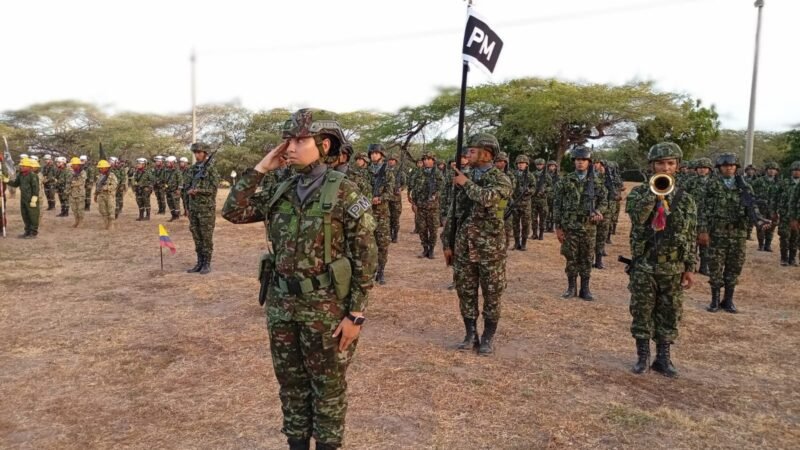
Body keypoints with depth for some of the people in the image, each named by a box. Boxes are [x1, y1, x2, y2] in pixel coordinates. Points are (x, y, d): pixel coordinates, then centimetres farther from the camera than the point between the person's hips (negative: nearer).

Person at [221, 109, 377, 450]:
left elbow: (365, 258, -12)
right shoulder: (281, 192, 6)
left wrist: (356, 315, -14)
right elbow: (233, 212, 3)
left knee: (328, 386, 10)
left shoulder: (345, 193, -12)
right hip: (281, 303, 6)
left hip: (326, 306, -5)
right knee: (290, 382, 18)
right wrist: (260, 169, -2)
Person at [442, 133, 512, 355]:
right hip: (463, 247, 5)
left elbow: (487, 198, -30)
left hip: (490, 248, -5)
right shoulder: (463, 178, 9)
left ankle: (488, 338, 18)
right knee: (465, 293, 10)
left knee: (491, 295, 5)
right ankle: (470, 335, 23)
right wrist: (447, 243, 9)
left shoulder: (501, 180, -7)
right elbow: (453, 213, 12)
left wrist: (467, 183, -14)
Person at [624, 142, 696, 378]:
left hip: (673, 267, 1)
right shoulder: (639, 192, 0)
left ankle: (663, 357, 21)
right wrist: (654, 192, -21)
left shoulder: (685, 199, 4)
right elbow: (636, 216, -20)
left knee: (669, 314, 8)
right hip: (644, 264, -1)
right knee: (642, 312, 6)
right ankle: (642, 356, 19)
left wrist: (690, 267, 3)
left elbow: (691, 236, 6)